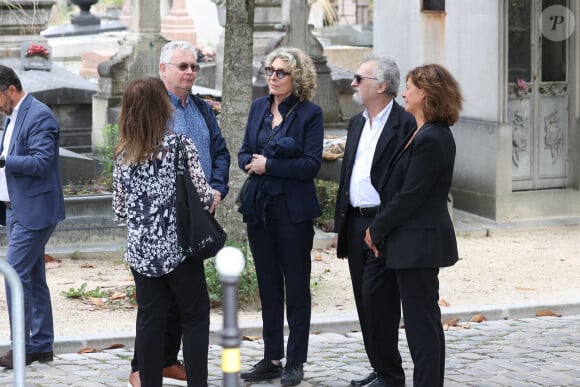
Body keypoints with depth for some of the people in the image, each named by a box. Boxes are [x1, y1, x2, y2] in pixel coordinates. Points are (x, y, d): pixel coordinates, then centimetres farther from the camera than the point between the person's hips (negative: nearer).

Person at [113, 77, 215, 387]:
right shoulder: (180, 145, -11)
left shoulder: (123, 154, 2)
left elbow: (119, 209, 7)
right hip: (179, 249, -4)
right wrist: (212, 197, 12)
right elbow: (203, 196, -10)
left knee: (149, 321, 9)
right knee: (195, 318, 7)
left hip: (141, 252, 4)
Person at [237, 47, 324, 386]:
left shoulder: (310, 113, -7)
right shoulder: (259, 107, 10)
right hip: (259, 206, 6)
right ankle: (272, 358, 19)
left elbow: (311, 164, -14)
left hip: (293, 210, -6)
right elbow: (245, 152, 12)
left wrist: (270, 165, -17)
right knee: (268, 284, 11)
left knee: (296, 285, 4)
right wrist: (251, 163, -10)